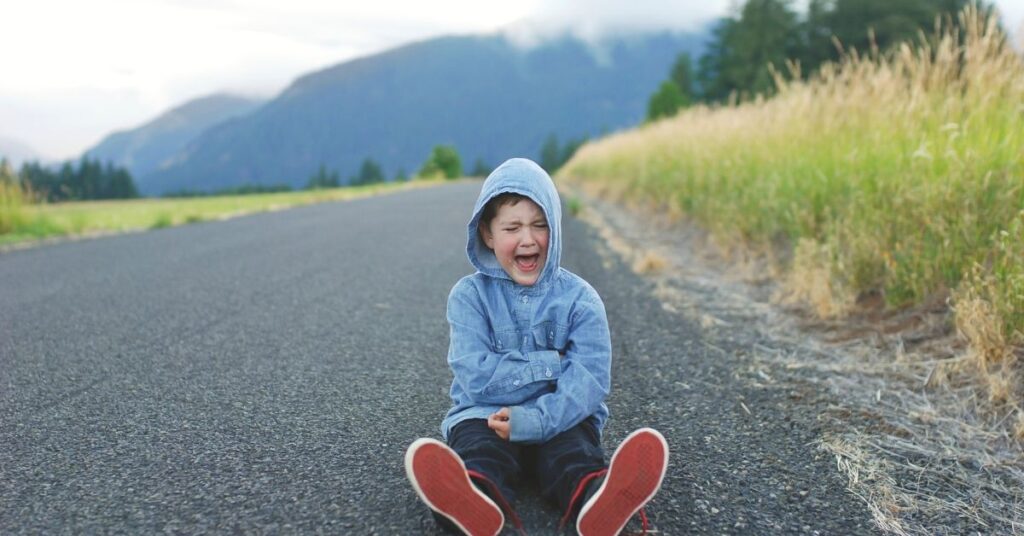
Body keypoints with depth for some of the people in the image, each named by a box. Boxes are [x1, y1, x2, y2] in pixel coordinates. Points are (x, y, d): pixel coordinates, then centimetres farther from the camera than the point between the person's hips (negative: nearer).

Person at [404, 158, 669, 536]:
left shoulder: (579, 298, 1)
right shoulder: (470, 295, 0)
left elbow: (589, 380, -12)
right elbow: (477, 378, -12)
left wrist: (537, 420, -28)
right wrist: (553, 364, -14)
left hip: (561, 419, 1)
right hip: (487, 416, -1)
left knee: (574, 452, -31)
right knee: (478, 448, -33)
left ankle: (598, 503, -64)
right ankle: (476, 505, -66)